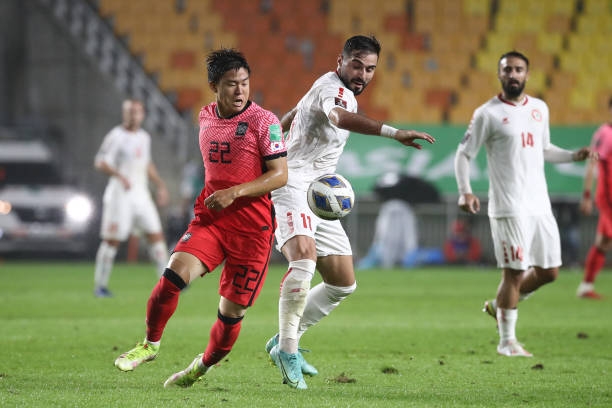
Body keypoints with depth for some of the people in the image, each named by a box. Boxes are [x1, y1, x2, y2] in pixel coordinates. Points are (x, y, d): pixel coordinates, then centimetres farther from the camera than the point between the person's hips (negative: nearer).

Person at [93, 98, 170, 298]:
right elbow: (100, 162, -16)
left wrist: (160, 185, 21)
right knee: (112, 240, -4)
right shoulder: (116, 136, -9)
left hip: (141, 194, 7)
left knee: (156, 235, 2)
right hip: (120, 194, -7)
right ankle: (100, 285, 4)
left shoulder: (144, 137, 13)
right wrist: (119, 176, -29)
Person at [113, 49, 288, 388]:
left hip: (252, 227, -3)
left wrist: (235, 192, -21)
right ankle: (151, 343, 0)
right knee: (174, 274, -22)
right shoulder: (206, 117, 10)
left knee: (231, 314, 0)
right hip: (209, 219, 4)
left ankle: (203, 367, 28)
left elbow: (281, 175, -12)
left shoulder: (264, 121, -8)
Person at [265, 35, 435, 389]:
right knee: (304, 259, -33)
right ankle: (288, 352, -27)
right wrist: (393, 133, -54)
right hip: (292, 189, -10)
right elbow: (340, 118, -41)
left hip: (318, 198, 10)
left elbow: (287, 119, 32)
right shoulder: (331, 87, -15)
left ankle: (284, 342, 22)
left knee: (344, 284, 10)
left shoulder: (344, 93, 17)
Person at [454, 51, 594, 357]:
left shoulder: (539, 109, 12)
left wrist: (573, 156, 9)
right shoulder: (488, 114, -5)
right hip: (509, 208, -6)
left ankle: (499, 305, 29)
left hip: (540, 204, 6)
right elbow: (464, 154, -3)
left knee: (548, 271, 8)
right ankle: (507, 341, 4)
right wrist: (465, 191, -17)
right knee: (514, 273, -7)